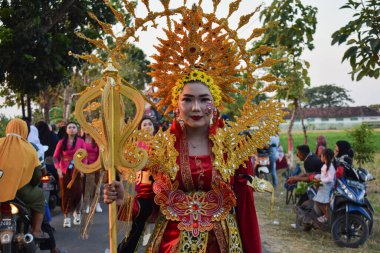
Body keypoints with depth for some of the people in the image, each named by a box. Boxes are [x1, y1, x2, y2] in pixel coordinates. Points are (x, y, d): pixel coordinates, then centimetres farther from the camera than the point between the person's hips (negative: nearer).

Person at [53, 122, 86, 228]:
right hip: (64, 171, 0)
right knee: (65, 194, 2)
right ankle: (66, 217, 11)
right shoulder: (61, 142, 1)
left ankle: (76, 213, 24)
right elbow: (55, 156, 1)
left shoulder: (81, 142, 1)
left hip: (77, 171, 0)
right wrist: (58, 169, -11)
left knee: (77, 193, 0)